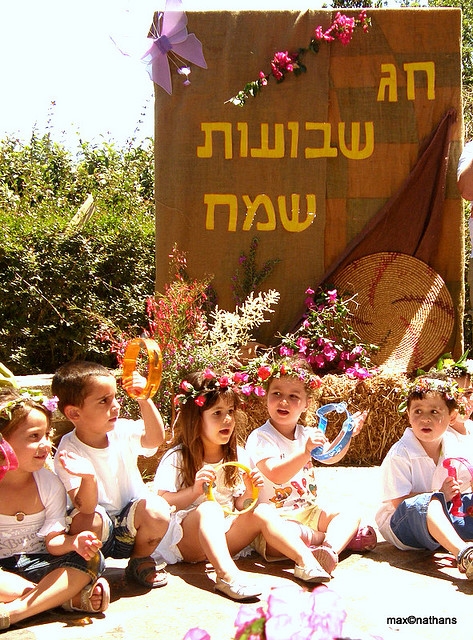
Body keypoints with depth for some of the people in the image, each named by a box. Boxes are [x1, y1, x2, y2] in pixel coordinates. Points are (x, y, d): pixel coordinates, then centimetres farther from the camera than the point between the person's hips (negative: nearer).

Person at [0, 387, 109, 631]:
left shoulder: (50, 484, -2)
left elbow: (52, 542, -9)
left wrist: (73, 541, -33)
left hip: (36, 565, 3)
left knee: (91, 558, -22)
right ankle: (71, 597, -28)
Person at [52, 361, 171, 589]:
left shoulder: (123, 431, -7)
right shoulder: (68, 450, -18)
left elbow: (155, 439, -28)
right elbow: (85, 507, -27)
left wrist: (144, 401, -38)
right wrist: (88, 477, -47)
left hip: (130, 523, 3)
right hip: (101, 530, -3)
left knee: (156, 510, -28)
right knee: (85, 521, -35)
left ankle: (139, 560, 4)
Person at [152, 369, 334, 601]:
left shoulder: (237, 456, 9)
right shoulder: (177, 458, -6)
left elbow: (240, 507, 11)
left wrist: (248, 491, -11)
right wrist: (194, 491, -27)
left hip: (224, 537, 5)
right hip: (186, 540, -5)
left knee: (262, 512, -16)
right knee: (209, 508, -34)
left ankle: (306, 561, -25)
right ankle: (227, 574, -54)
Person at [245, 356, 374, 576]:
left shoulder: (307, 434, 9)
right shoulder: (259, 438, -14)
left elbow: (330, 457, 19)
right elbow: (276, 475, -27)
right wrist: (306, 451, -38)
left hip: (308, 511, 8)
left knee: (349, 516, -6)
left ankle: (330, 549, -35)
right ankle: (341, 537, -22)